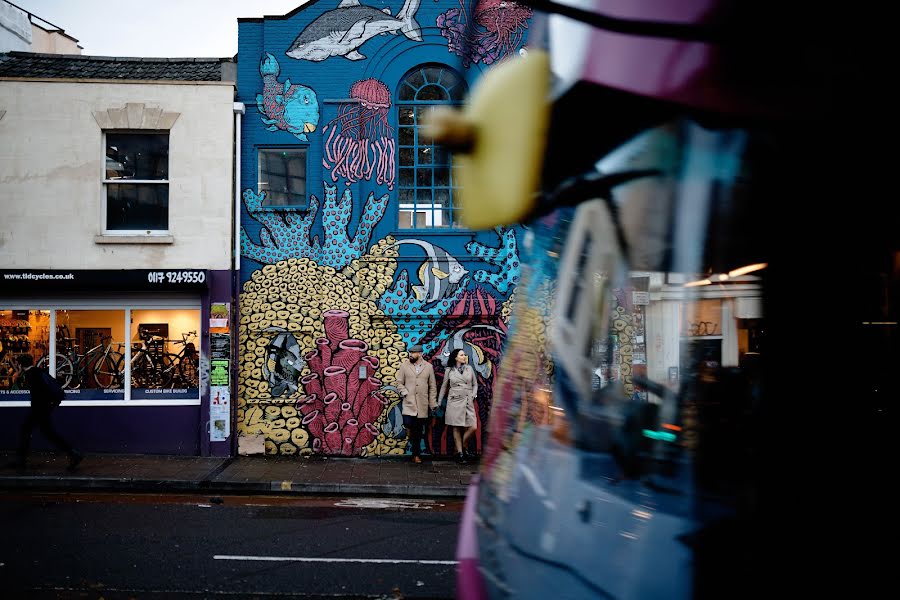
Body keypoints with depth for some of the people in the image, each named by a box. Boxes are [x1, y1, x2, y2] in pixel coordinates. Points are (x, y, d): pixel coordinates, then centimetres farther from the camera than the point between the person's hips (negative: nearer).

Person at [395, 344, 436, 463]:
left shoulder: (428, 367, 5)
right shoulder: (404, 366, 5)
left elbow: (432, 386, 7)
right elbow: (399, 382, 9)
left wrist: (433, 403, 3)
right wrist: (404, 393, -7)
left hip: (422, 405, 1)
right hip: (409, 403, 0)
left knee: (418, 430, 6)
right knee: (408, 424, -20)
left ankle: (416, 454, 17)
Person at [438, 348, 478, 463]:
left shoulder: (469, 369, 10)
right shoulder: (449, 370, 5)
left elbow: (475, 384, 18)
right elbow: (444, 387, 13)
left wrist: (473, 395, 1)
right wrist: (439, 402, 13)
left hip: (468, 402, 2)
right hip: (455, 401, -2)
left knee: (472, 428, -8)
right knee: (457, 428, -1)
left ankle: (463, 445, 16)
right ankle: (459, 452, 8)